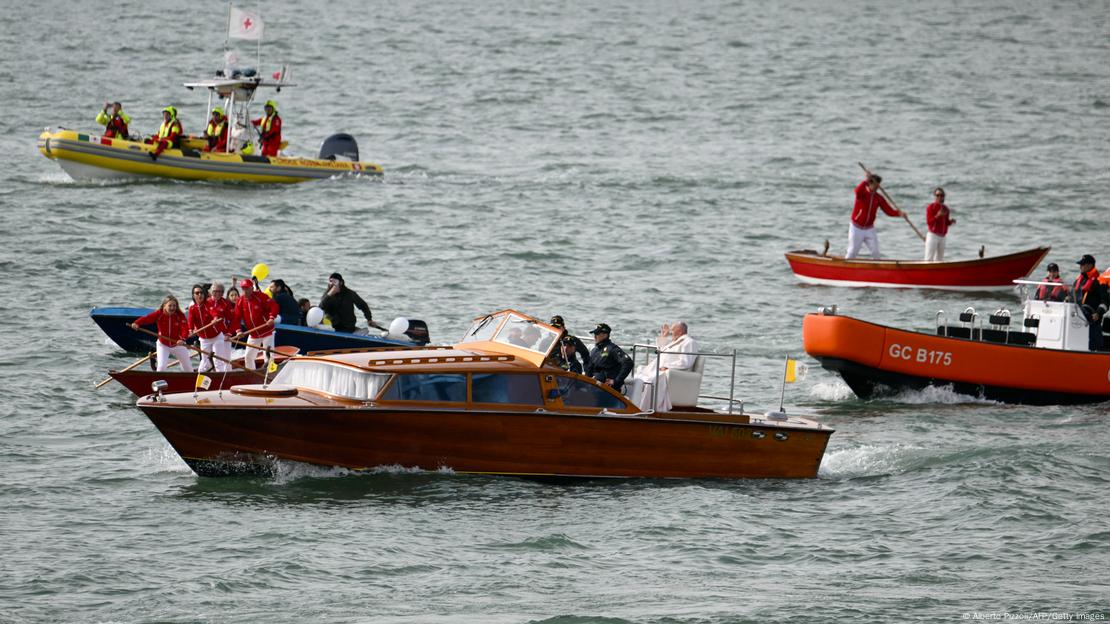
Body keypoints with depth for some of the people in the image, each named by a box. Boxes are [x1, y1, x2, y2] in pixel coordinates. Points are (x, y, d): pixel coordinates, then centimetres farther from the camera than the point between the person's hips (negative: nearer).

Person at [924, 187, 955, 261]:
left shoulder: (945, 209, 13)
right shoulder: (931, 207, -7)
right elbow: (928, 221, -14)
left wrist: (950, 222, -1)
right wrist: (937, 216, -27)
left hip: (942, 237, 7)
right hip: (933, 235, -7)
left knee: (939, 259, 9)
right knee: (929, 258, -10)